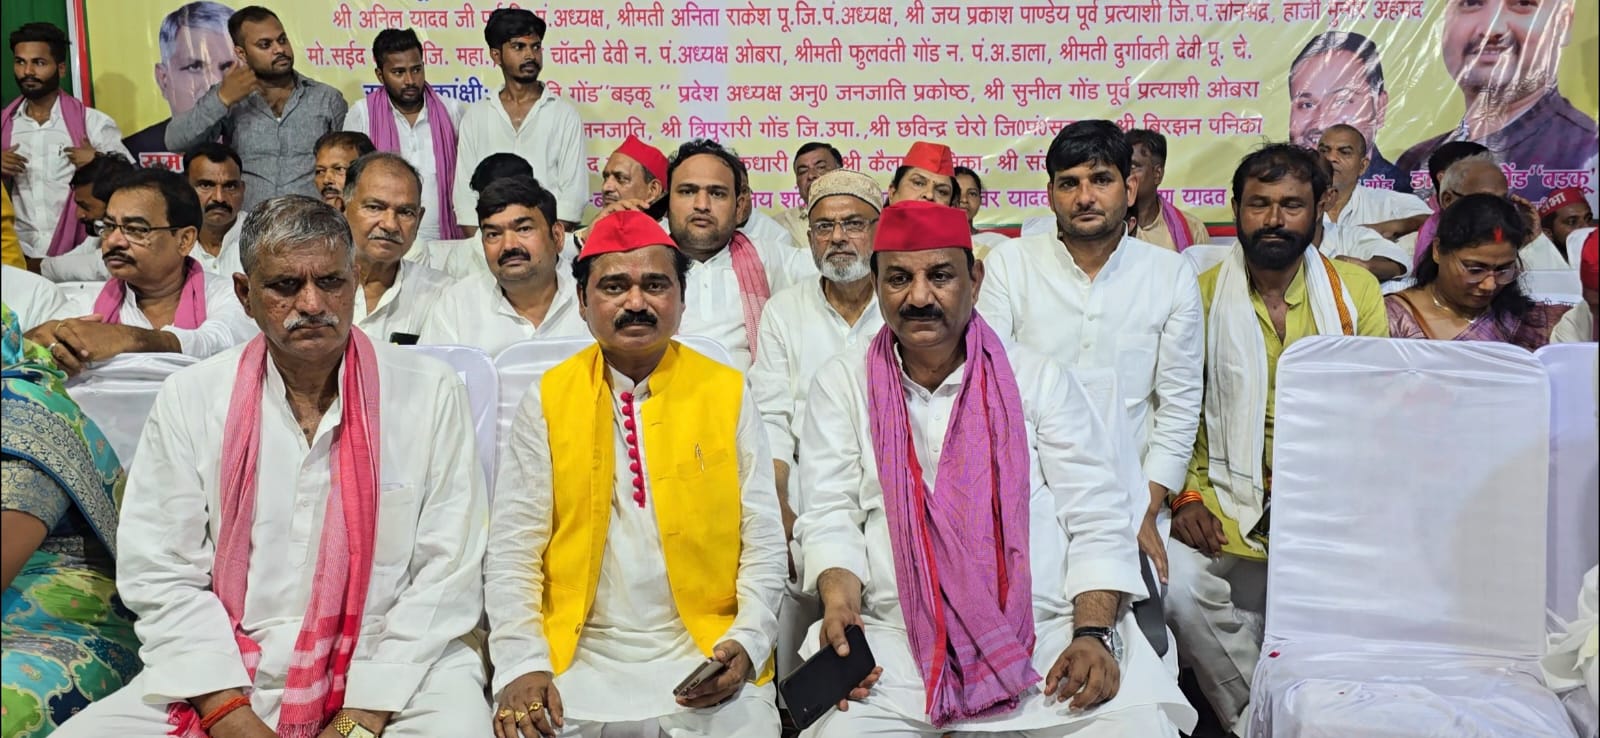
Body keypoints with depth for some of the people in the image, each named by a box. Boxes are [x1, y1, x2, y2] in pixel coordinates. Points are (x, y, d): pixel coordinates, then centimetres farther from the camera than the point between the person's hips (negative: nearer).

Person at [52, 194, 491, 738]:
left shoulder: (430, 392, -2)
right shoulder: (189, 399, 4)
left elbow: (447, 574, -4)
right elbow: (161, 576, 1)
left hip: (392, 671, -2)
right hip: (229, 677, 3)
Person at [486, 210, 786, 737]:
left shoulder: (728, 393, 4)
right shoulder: (547, 400, 5)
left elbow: (764, 542, 3)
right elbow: (513, 550, 2)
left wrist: (746, 644, -12)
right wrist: (522, 664, -11)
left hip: (705, 658, 0)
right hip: (578, 660, 0)